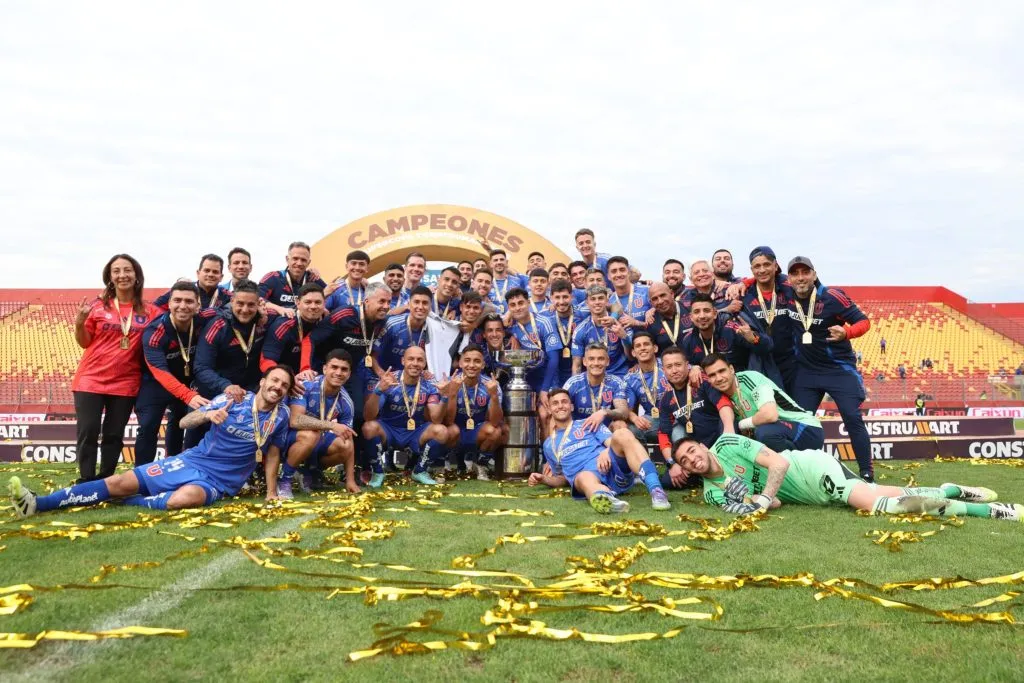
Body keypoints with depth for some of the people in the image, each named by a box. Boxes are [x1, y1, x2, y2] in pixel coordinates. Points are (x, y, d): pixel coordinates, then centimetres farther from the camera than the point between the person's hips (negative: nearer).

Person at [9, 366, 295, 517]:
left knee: (186, 498, -37)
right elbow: (184, 422, -1)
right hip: (191, 461, 2)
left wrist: (271, 491, 4)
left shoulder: (280, 416, 0)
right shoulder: (234, 399, -1)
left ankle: (132, 503, -13)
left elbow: (272, 452, 11)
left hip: (219, 482, -2)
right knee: (121, 481, -9)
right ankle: (38, 503, -10)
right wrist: (207, 414, -23)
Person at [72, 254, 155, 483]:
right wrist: (79, 322, -13)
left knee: (114, 435, 8)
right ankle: (86, 483, 7)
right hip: (91, 379, -1)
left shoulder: (149, 311, 2)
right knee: (87, 432, -3)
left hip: (125, 383, 1)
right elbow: (84, 342, 7)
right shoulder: (98, 306, 0)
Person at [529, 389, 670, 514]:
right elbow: (563, 478, 33)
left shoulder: (588, 423, 25)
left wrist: (607, 451, -15)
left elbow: (613, 442, 10)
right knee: (584, 479, -40)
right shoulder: (549, 445, 31)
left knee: (622, 434, -31)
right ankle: (606, 498, -77)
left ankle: (655, 489, -48)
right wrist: (544, 479, 12)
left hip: (614, 468, 1)